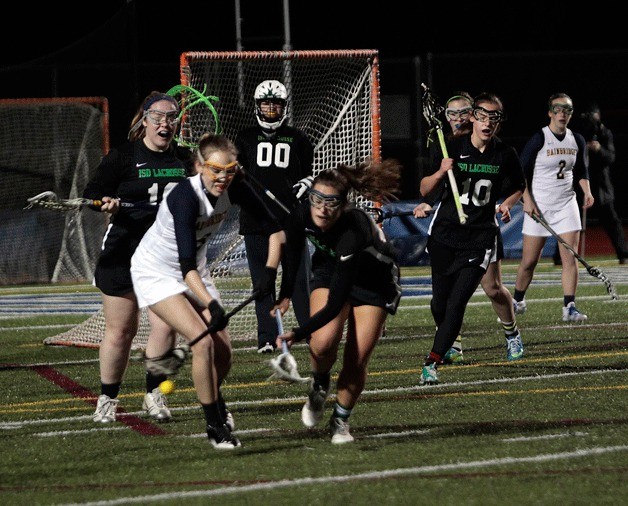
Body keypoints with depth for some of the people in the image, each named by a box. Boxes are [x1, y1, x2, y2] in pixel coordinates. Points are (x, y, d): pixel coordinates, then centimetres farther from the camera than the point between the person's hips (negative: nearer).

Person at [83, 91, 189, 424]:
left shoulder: (183, 160, 8)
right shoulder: (123, 157, -4)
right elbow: (92, 193, -5)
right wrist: (107, 203, -24)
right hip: (124, 255, -3)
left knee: (164, 327, -8)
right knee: (120, 331, 2)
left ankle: (154, 394, 7)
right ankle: (107, 399, 17)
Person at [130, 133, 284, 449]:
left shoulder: (234, 188, -17)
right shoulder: (185, 197, -34)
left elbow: (273, 226, -5)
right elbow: (186, 265, -39)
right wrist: (212, 305, -49)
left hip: (195, 272, 6)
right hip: (156, 272, -6)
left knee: (223, 351, 1)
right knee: (203, 341, -22)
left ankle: (213, 400, 34)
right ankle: (216, 428, -10)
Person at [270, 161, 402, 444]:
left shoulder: (354, 231, -42)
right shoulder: (302, 215, -28)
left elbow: (336, 303, -41)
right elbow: (292, 254, -1)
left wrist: (298, 333, -48)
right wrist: (285, 296, 1)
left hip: (375, 280, -3)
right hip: (329, 270, 3)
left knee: (356, 360, -9)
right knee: (323, 343, -22)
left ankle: (341, 420, 16)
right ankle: (319, 386, 11)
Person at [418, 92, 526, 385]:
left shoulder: (505, 155, -2)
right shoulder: (454, 148, -5)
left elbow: (519, 188, 17)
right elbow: (425, 191, -4)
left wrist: (506, 204, -3)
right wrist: (441, 173, -23)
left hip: (481, 237, -1)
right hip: (444, 232, 1)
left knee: (456, 303, -14)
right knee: (439, 303, 7)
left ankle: (432, 363, -11)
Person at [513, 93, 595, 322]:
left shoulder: (577, 140, 5)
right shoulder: (538, 139, -10)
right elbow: (521, 172, -6)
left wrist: (587, 191, 3)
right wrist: (527, 200, -14)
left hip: (566, 204, 4)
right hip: (539, 206, -4)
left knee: (570, 258, -7)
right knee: (529, 261, 3)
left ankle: (569, 307, -5)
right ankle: (518, 301, 24)